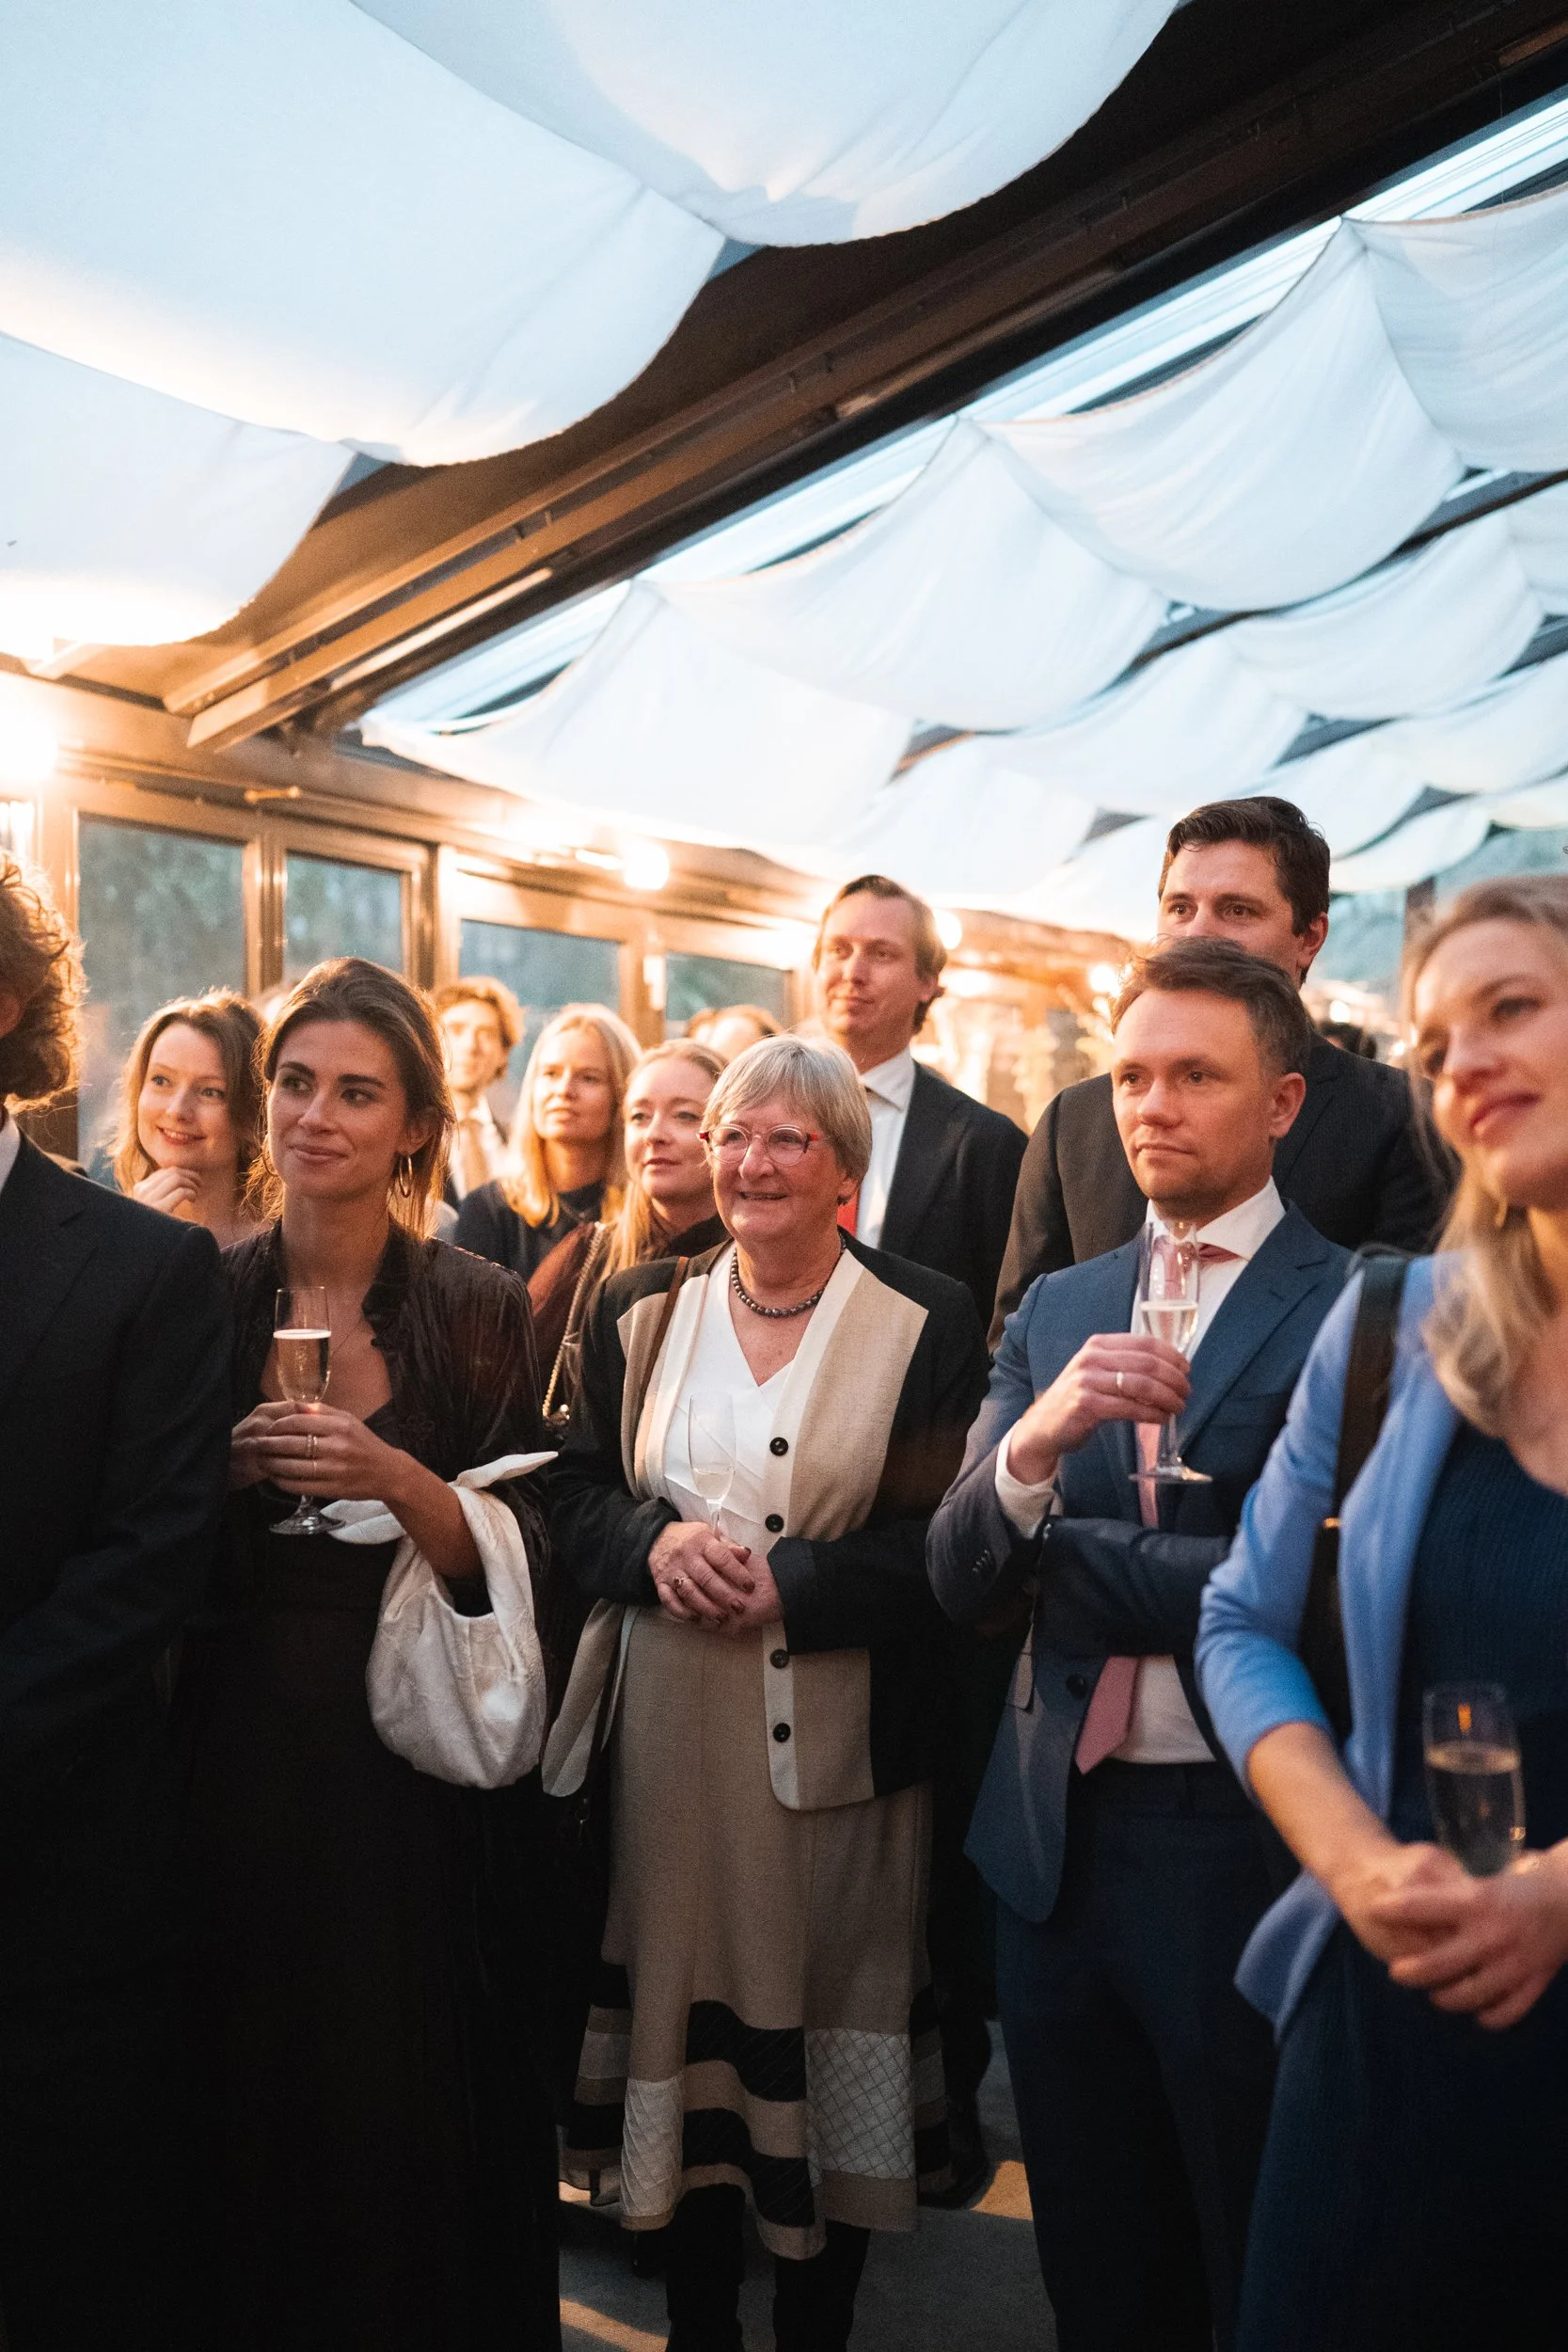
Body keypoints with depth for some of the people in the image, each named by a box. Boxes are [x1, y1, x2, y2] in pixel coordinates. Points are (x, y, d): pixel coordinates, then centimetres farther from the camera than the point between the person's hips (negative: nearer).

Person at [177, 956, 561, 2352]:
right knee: (246, 2085, 9)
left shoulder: (480, 1311, -3)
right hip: (234, 1750, 2)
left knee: (416, 2093, 5)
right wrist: (223, 1470, -12)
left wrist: (396, 1480, -20)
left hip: (416, 1759, -1)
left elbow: (521, 1563, -5)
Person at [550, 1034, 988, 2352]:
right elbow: (575, 1498, 7)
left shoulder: (927, 1323, -3)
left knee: (828, 2017, 7)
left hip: (841, 1735, -2)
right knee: (685, 2001, 12)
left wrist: (783, 1581, -18)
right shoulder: (639, 1315, 8)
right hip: (670, 1733, 3)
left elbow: (948, 1537, -9)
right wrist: (657, 1542, -13)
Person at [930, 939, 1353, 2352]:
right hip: (1057, 1838, 5)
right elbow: (958, 1580, -1)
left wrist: (1057, 1548, -9)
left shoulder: (1357, 1313, -10)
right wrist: (1036, 1440, -22)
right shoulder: (1057, 1310, 5)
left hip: (1246, 1845, -4)